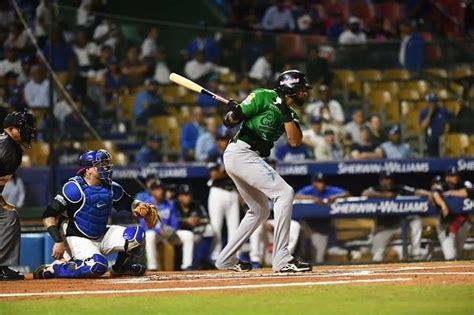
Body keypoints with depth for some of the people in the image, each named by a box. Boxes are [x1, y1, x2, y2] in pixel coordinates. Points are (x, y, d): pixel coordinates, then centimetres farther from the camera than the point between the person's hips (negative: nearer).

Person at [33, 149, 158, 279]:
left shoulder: (111, 188, 2)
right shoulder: (75, 188, -18)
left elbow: (129, 203, 17)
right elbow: (49, 216, -20)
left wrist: (141, 206, -7)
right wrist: (58, 242, -28)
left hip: (102, 236, 7)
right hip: (78, 238, -7)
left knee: (138, 234, -7)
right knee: (97, 266, -35)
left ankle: (121, 267, 18)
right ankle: (52, 269, -17)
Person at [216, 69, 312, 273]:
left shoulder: (291, 115, 15)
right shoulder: (264, 97, -6)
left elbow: (295, 141, -3)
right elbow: (229, 122, -7)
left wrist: (286, 113, -12)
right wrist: (234, 114, -29)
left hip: (251, 157, 10)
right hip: (241, 152, -10)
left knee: (260, 211, 20)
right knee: (284, 193, -18)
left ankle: (226, 259, 28)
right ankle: (281, 259, -23)